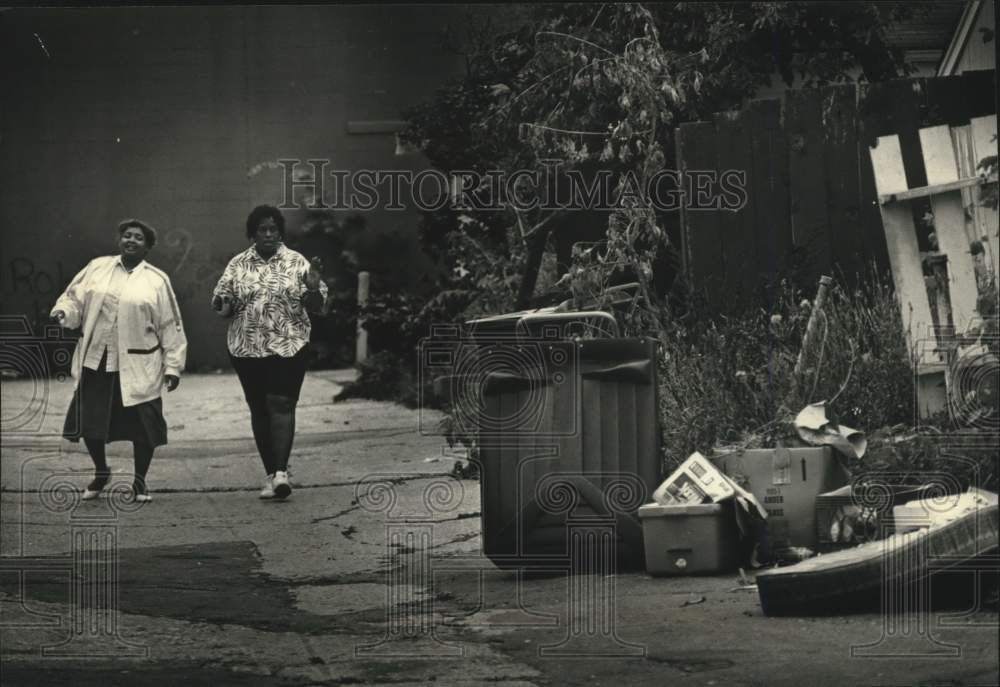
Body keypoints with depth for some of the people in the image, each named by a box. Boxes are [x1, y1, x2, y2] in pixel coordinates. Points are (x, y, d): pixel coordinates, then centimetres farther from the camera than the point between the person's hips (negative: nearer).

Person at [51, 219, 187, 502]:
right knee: (89, 422, 4)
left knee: (142, 426, -1)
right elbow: (74, 299, 10)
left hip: (137, 368, -2)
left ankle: (139, 481, 20)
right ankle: (101, 472, 30)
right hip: (95, 362, 2)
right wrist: (62, 311, -13)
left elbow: (171, 327, 0)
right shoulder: (97, 268, 7)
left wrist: (173, 366, -2)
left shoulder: (157, 280, 0)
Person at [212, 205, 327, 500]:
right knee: (259, 410, 6)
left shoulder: (297, 263, 3)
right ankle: (270, 474, 14)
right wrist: (223, 306, -13)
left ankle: (281, 471, -20)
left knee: (281, 404, -14)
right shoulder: (237, 265, 7)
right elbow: (222, 304, 10)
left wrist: (313, 285, -18)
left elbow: (316, 306, 3)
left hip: (288, 347, -2)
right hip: (248, 350, 3)